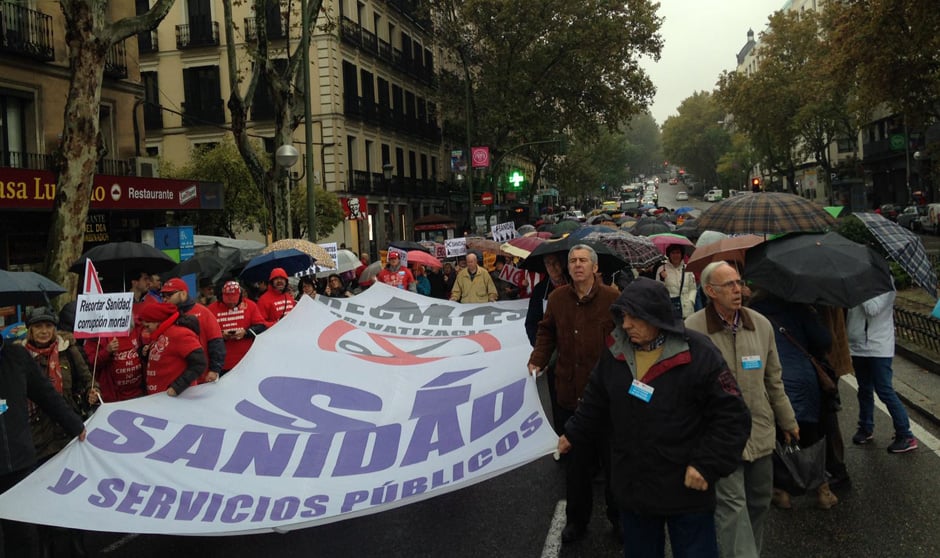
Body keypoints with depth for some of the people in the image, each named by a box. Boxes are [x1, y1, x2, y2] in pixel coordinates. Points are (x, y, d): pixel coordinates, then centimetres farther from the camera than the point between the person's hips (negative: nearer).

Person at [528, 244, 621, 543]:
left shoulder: (612, 298, -9)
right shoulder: (557, 297, 2)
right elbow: (547, 332, 12)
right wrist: (537, 360, -1)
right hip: (570, 392, 3)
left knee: (612, 460, 12)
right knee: (576, 461, 14)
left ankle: (619, 516, 32)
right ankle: (577, 519, 31)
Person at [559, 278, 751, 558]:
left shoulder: (698, 354, -18)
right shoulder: (615, 352, -1)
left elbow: (732, 416, -15)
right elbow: (595, 403, 15)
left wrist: (707, 465, -19)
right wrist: (573, 435, 22)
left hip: (687, 489, -4)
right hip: (631, 487, 5)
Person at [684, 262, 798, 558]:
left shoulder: (761, 325, 3)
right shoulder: (692, 330, -14)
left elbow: (774, 380, 13)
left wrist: (787, 421, 20)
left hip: (760, 431, 6)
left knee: (759, 502, 17)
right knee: (732, 507, -6)